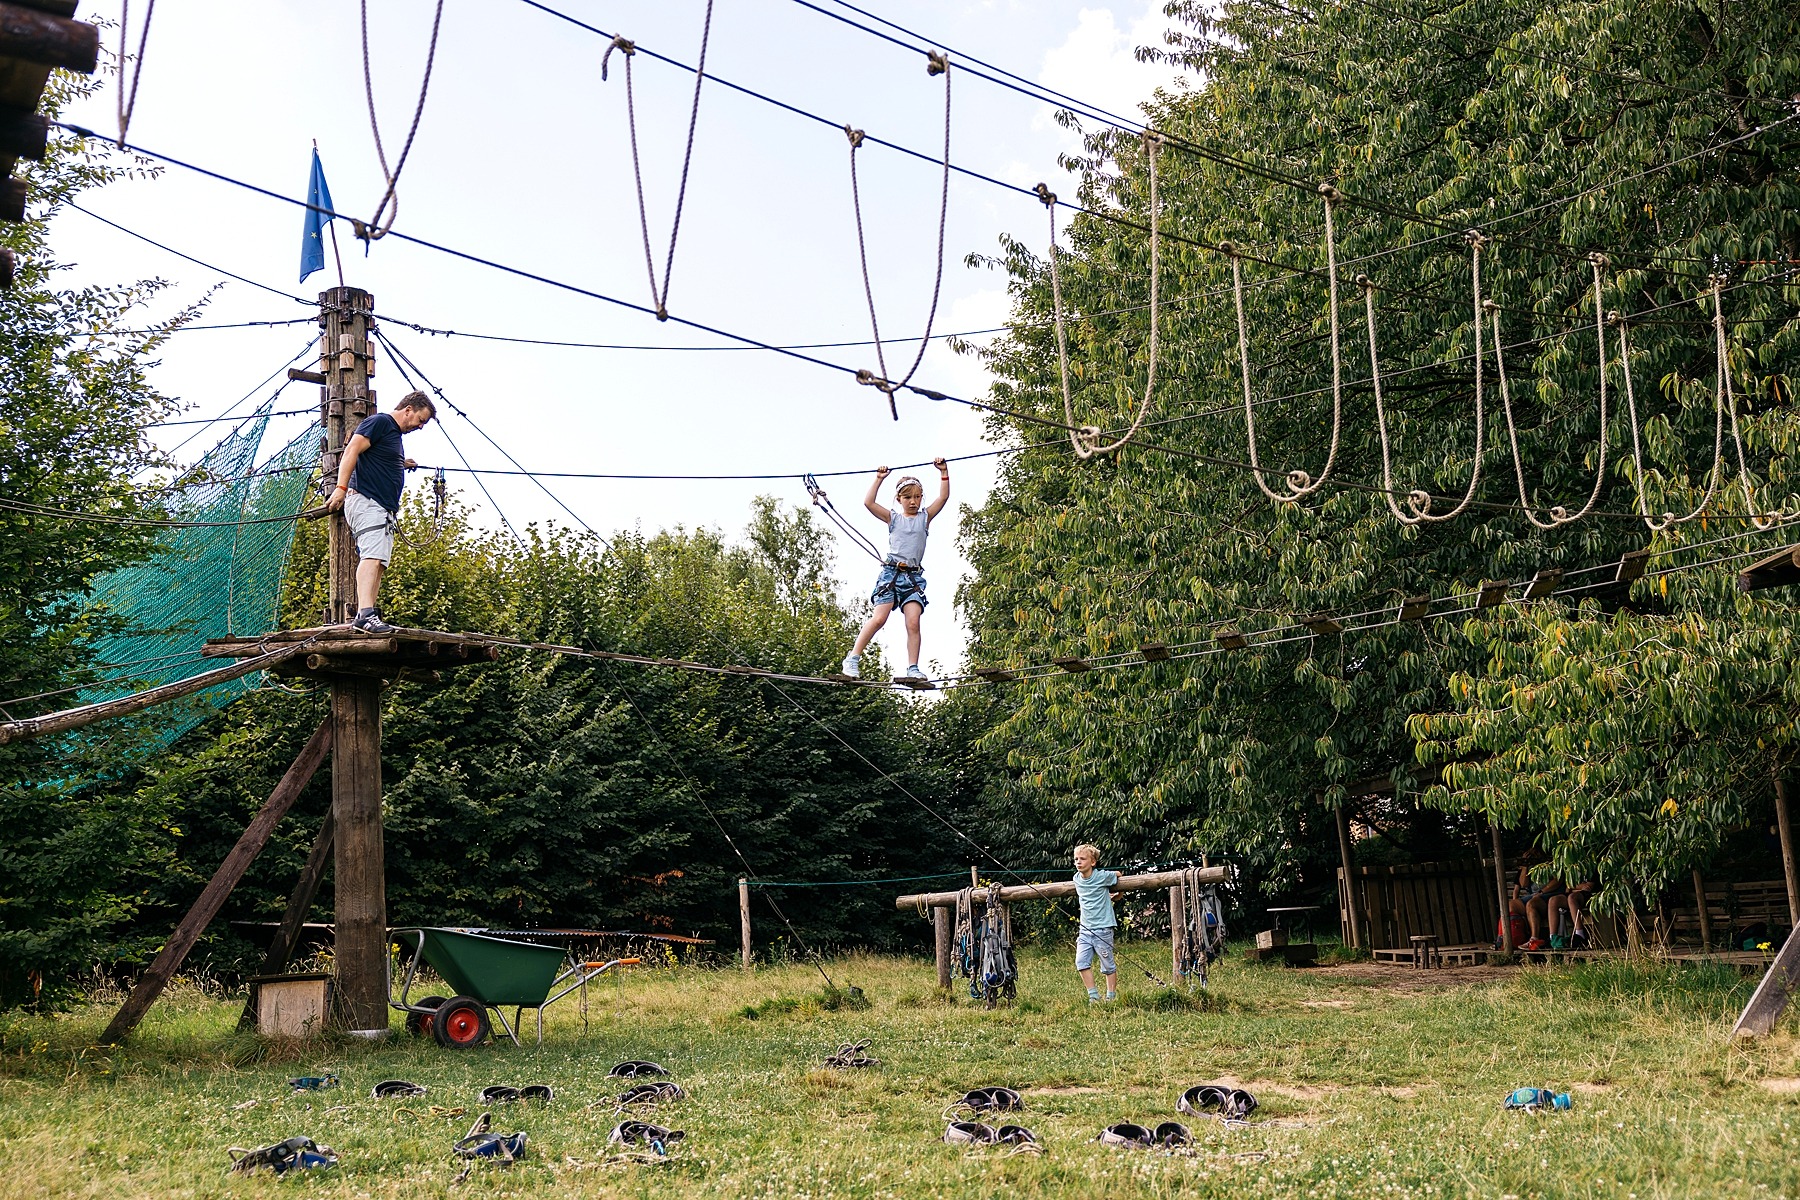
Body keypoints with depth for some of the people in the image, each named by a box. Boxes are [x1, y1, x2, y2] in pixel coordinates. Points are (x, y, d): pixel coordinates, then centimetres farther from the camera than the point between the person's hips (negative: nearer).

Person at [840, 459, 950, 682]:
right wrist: (879, 479, 1)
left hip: (914, 576, 1)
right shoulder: (893, 518, 14)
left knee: (913, 622, -14)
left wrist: (943, 473, -5)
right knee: (879, 618, -14)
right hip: (891, 572, -1)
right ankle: (852, 659, -7)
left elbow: (943, 498, 3)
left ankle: (913, 669, -13)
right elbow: (868, 503, 2)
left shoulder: (925, 517, 15)